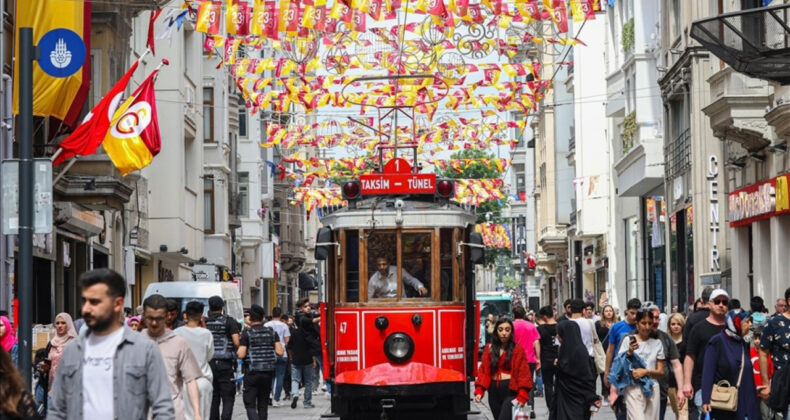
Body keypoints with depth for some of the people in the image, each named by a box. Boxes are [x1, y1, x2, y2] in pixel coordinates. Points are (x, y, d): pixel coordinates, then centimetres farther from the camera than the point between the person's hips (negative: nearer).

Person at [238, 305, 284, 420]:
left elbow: (241, 355, -12)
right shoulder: (272, 332, 5)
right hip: (268, 372, 4)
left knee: (250, 404, -2)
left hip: (252, 372, -4)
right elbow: (280, 352, 0)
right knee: (263, 404, 14)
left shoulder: (247, 334, -7)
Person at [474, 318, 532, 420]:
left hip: (510, 390, -5)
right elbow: (483, 370, 5)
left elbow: (524, 373, -6)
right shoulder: (489, 348, 9)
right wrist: (479, 391, -8)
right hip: (494, 391, 5)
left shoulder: (518, 349, -1)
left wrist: (522, 396, -16)